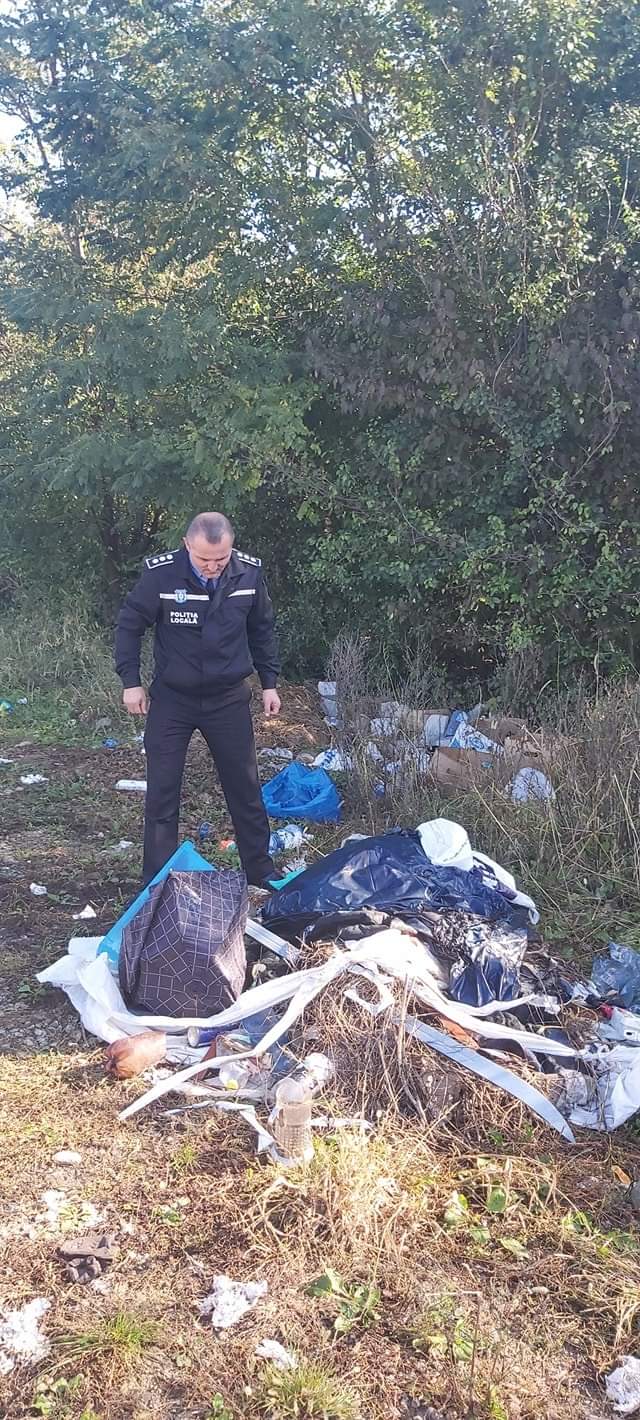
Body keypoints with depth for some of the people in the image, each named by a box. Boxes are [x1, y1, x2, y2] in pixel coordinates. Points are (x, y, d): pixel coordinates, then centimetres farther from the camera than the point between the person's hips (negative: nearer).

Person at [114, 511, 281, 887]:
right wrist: (131, 681, -5)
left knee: (246, 789, 11)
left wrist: (270, 682, 8)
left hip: (229, 698, 2)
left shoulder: (249, 572, -10)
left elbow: (262, 629, 6)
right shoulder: (161, 573, -19)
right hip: (172, 698, -2)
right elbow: (130, 625, -4)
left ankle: (262, 871, 26)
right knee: (162, 792, 2)